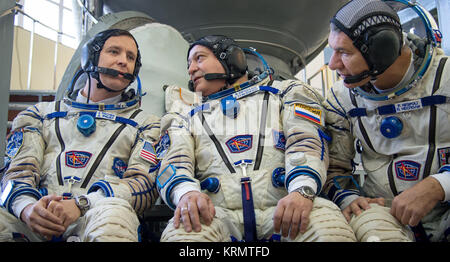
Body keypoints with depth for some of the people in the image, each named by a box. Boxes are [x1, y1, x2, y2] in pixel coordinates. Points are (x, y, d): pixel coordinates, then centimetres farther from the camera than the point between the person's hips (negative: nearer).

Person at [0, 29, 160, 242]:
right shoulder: (42, 113, 23)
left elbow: (145, 182, 1)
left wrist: (81, 204, -16)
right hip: (39, 214, 1)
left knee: (113, 214, -37)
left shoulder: (145, 124, 17)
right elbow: (19, 168, 10)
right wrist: (27, 206, -15)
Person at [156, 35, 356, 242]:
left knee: (329, 226, -34)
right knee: (181, 233, -34)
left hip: (282, 205, 0)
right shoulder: (186, 114, 26)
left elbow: (306, 142, 3)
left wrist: (302, 190, -19)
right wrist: (186, 192, -17)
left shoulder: (284, 92, 20)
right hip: (217, 211, 1)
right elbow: (175, 161, 9)